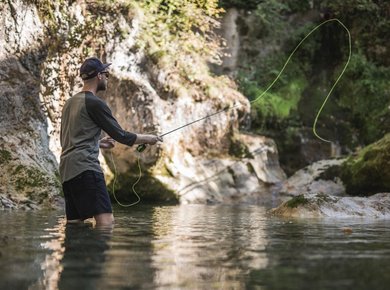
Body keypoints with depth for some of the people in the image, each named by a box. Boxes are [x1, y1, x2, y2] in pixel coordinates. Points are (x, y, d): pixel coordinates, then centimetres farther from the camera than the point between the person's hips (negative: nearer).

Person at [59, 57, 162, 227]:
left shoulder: (70, 103, 21)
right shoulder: (95, 103, -5)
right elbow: (121, 136, -5)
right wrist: (148, 139, 10)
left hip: (66, 170, 9)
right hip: (85, 167, -9)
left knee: (74, 222, 8)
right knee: (106, 219, -17)